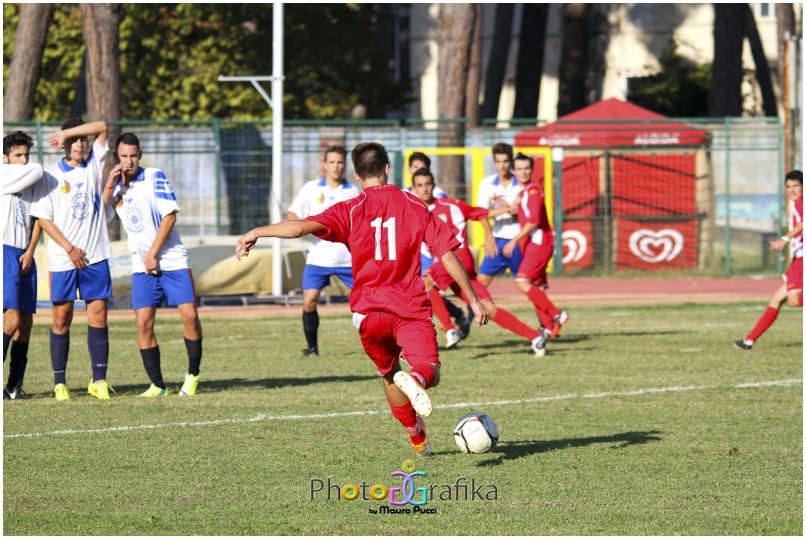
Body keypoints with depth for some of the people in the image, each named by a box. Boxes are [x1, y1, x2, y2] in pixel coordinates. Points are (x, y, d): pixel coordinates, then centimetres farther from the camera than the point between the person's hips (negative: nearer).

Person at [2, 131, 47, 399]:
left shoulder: (32, 183, 16)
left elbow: (37, 220, 12)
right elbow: (36, 170, -14)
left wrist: (30, 252, 1)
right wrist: (28, 168, 8)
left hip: (24, 256, 7)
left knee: (26, 322, 4)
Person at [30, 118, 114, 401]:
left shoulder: (94, 165, 9)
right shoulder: (51, 176, 1)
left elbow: (102, 128, 0)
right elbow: (44, 218, -2)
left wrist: (67, 132, -7)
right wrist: (69, 248, -8)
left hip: (95, 257, 2)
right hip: (63, 259, -2)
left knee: (98, 316, -2)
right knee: (62, 319, 0)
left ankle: (99, 380, 1)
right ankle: (59, 383, 5)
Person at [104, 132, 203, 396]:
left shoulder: (155, 177, -5)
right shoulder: (114, 184, 9)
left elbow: (170, 215, -9)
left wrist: (153, 254, -11)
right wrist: (110, 185, -12)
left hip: (172, 259, -3)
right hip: (141, 266, 3)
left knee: (190, 315, -12)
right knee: (143, 323, -7)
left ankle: (193, 375, 5)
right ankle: (157, 385, 0)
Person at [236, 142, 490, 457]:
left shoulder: (351, 210, 0)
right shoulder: (415, 206, 6)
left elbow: (302, 227, -15)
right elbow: (447, 254, 4)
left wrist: (256, 233, -7)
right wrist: (474, 300, 9)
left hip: (368, 312, 1)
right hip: (411, 307, -1)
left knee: (388, 374, 22)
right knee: (430, 373, -9)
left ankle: (418, 438, 26)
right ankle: (415, 379, -43)